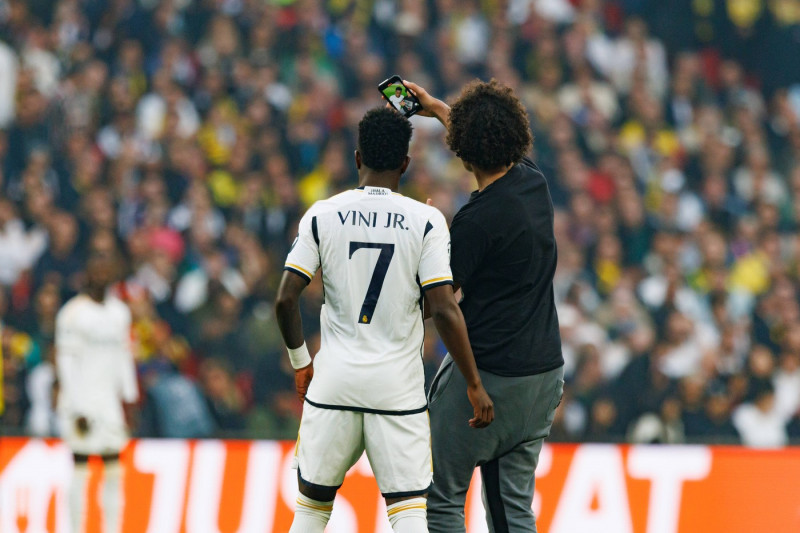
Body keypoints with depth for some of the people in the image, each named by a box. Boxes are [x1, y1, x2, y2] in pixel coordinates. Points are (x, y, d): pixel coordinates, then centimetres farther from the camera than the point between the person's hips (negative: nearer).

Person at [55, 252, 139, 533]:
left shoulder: (120, 311, 13)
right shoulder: (74, 312, -7)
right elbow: (66, 362, -9)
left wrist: (128, 398, 12)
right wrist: (76, 409, -13)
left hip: (110, 401, 5)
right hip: (82, 401, -5)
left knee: (114, 471, 1)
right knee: (80, 470, -5)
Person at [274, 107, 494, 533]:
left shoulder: (322, 215, -1)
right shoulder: (425, 221, -6)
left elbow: (285, 299, -4)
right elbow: (444, 309, -12)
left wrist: (301, 361, 12)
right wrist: (474, 385, -5)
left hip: (334, 381, 2)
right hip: (399, 385, -2)